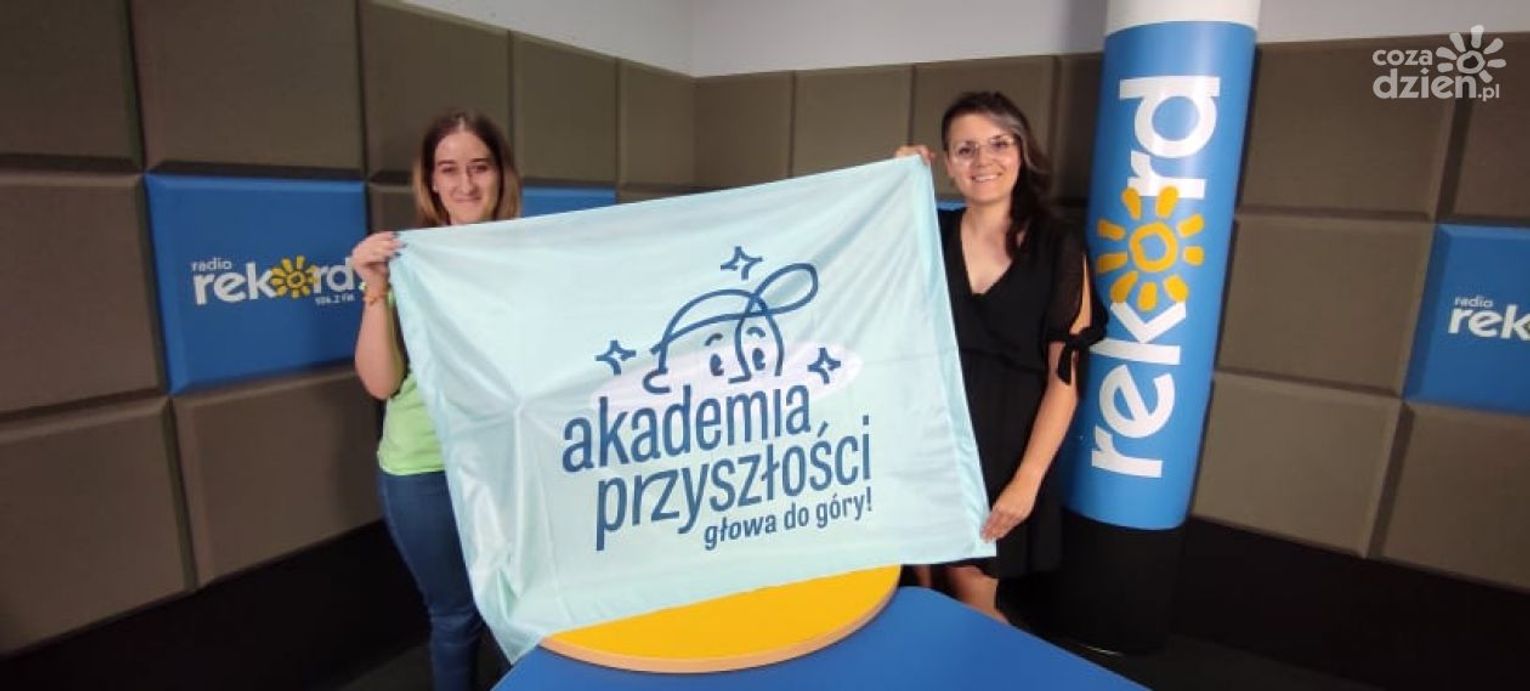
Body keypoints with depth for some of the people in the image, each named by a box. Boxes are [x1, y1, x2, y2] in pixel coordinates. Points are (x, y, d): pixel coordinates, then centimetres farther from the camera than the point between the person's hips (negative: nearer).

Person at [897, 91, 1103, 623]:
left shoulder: (1058, 248, -6)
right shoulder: (929, 232, 3)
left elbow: (1064, 376, -7)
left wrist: (1026, 480, -12)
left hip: (1003, 448, -2)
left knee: (972, 602, 8)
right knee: (923, 594, 13)